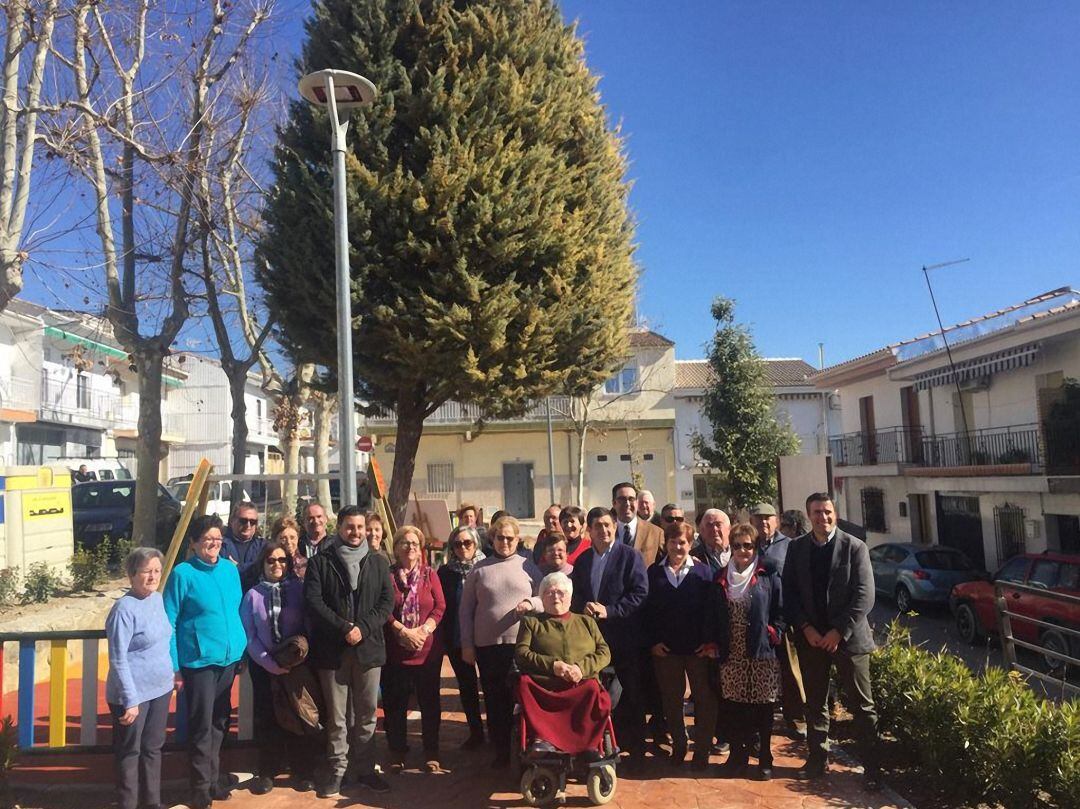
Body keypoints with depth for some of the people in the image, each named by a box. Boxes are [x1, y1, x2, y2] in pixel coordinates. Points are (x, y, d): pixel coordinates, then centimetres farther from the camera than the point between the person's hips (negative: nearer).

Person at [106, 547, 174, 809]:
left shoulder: (157, 598, 3)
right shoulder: (124, 608, -19)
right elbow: (118, 660, -19)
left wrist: (173, 673, 15)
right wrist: (131, 700, -20)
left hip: (160, 689, 7)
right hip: (134, 694, -7)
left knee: (153, 748, 18)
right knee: (130, 752, 8)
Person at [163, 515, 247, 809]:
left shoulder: (231, 569, 6)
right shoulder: (182, 573, -10)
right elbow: (169, 623, -8)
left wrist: (243, 651, 11)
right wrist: (173, 666, -9)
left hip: (229, 659, 5)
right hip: (199, 661, -5)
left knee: (220, 723, 16)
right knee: (202, 726, 2)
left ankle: (214, 779, 30)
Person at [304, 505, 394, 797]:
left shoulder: (378, 562, 9)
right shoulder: (320, 562, 1)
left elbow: (387, 602, 3)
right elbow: (313, 601, -8)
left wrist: (363, 628, -11)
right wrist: (345, 628, -15)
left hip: (369, 647, 2)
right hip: (332, 649, -2)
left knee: (367, 714, 9)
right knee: (336, 716, 6)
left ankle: (366, 769, 20)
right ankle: (336, 771, 18)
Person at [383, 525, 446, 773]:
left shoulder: (430, 575, 7)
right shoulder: (387, 575, 2)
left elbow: (440, 607, 0)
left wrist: (423, 630, -14)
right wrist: (403, 631, -14)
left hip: (428, 649, 1)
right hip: (395, 650, -1)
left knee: (430, 702, 7)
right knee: (394, 703, 6)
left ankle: (431, 754, 19)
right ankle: (397, 754, 21)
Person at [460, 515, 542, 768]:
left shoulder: (528, 567, 5)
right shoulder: (480, 570, 7)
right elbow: (466, 610, 9)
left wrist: (531, 604, -13)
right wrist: (466, 645, 5)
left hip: (521, 643, -1)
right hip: (487, 645, 1)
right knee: (494, 700, 7)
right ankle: (501, 751, 21)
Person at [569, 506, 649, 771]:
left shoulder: (630, 555, -5)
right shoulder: (582, 560, 10)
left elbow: (640, 593, -13)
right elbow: (574, 594, 11)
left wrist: (609, 610, -18)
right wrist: (584, 608, -10)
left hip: (626, 639, -4)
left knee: (632, 696, 6)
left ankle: (635, 748, 21)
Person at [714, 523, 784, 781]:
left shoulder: (768, 574, 1)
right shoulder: (722, 576, 10)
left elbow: (780, 611, 2)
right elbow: (716, 615, 13)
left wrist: (774, 635, -9)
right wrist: (716, 644, 6)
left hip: (762, 653, -2)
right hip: (731, 655, 2)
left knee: (763, 708, 6)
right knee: (734, 707, 5)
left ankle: (765, 759, 20)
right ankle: (737, 756, 19)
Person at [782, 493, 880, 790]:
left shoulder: (855, 547, -6)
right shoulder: (796, 548, 2)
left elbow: (864, 597, -10)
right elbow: (789, 593, 3)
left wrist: (839, 632, -14)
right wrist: (807, 629, -8)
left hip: (848, 638, -3)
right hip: (810, 638, 3)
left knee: (862, 705, 4)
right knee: (815, 704, 13)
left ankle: (871, 767, 15)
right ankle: (818, 759, 26)